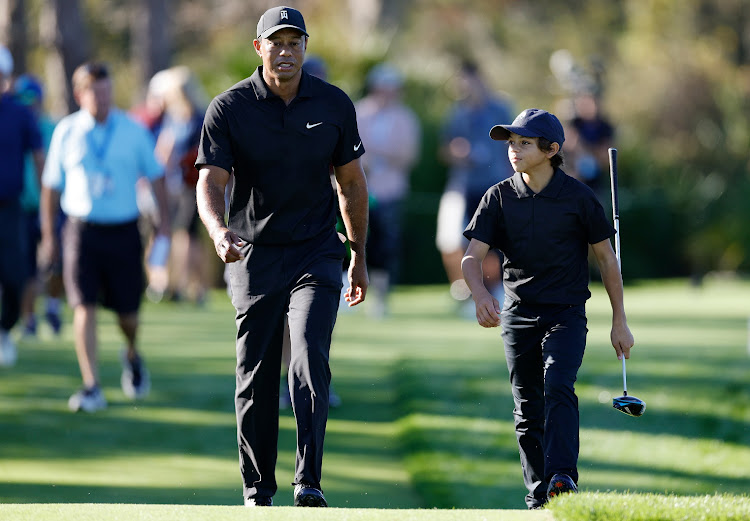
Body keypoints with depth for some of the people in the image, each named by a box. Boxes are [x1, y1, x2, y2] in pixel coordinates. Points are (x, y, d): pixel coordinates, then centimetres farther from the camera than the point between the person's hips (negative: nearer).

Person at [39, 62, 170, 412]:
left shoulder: (133, 131, 3)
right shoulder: (66, 132, 2)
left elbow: (156, 176, 12)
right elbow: (51, 185, 10)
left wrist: (164, 220, 5)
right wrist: (48, 235, 10)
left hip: (124, 230, 1)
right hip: (82, 229, -1)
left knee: (127, 310, 4)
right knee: (84, 307, -12)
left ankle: (132, 355, 39)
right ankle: (91, 388, -12)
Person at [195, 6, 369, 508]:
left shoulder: (334, 104, 1)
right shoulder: (229, 108, -6)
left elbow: (351, 183, 11)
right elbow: (211, 181, -14)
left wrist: (359, 257, 14)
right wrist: (218, 230, -35)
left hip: (316, 254, 0)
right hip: (254, 257, 0)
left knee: (311, 362, -17)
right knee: (256, 381, 4)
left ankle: (309, 483, -20)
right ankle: (258, 490, 17)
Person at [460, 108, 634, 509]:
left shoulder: (578, 197, -3)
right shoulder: (499, 197, 2)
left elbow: (606, 258, 5)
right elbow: (473, 255, -4)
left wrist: (620, 322, 6)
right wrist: (480, 295, -27)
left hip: (566, 314, -3)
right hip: (518, 315, 3)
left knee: (557, 386, -25)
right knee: (527, 411, 5)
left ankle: (563, 477, -33)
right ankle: (538, 497, 13)